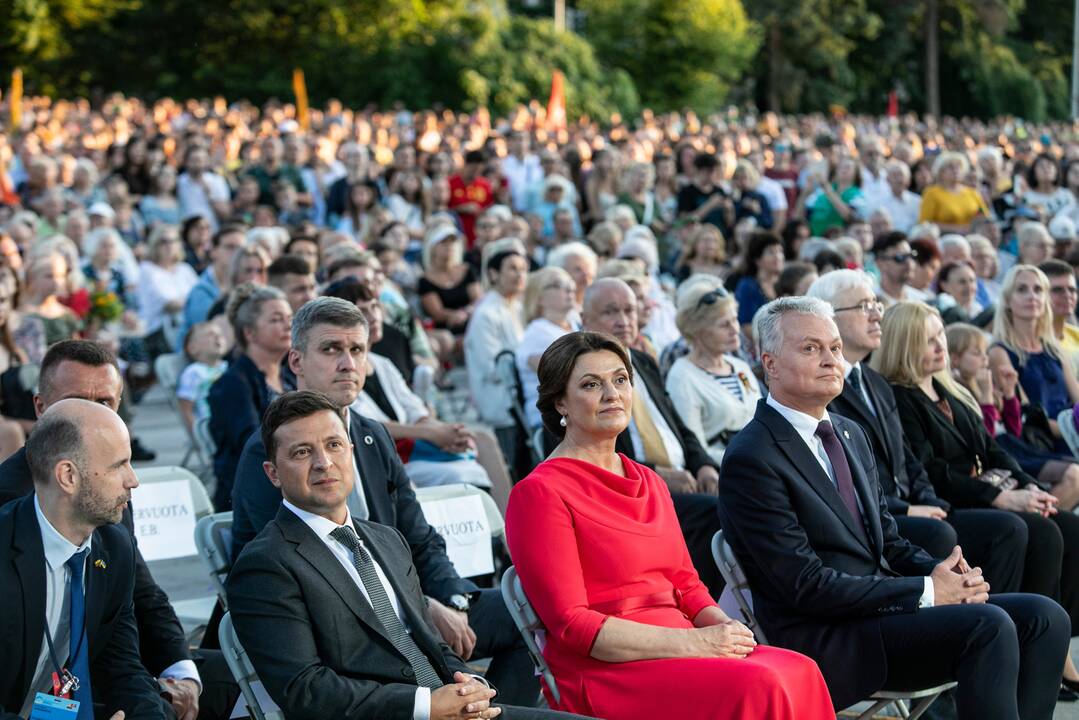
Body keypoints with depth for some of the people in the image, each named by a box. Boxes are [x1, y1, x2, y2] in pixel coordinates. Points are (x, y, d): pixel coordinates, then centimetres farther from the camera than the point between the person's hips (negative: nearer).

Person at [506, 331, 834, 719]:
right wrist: (693, 642, -15)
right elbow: (570, 624, -11)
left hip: (679, 656, 7)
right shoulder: (538, 493, -5)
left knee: (799, 672, -22)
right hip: (602, 674, -7)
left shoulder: (651, 484, 20)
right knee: (756, 687, -30)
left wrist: (722, 626, -4)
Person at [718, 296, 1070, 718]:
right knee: (988, 627, -26)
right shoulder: (750, 459, -12)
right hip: (823, 640, -9)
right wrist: (926, 591, -14)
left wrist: (943, 574, -3)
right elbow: (806, 585, -17)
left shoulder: (850, 434, 17)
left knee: (1043, 617, -7)